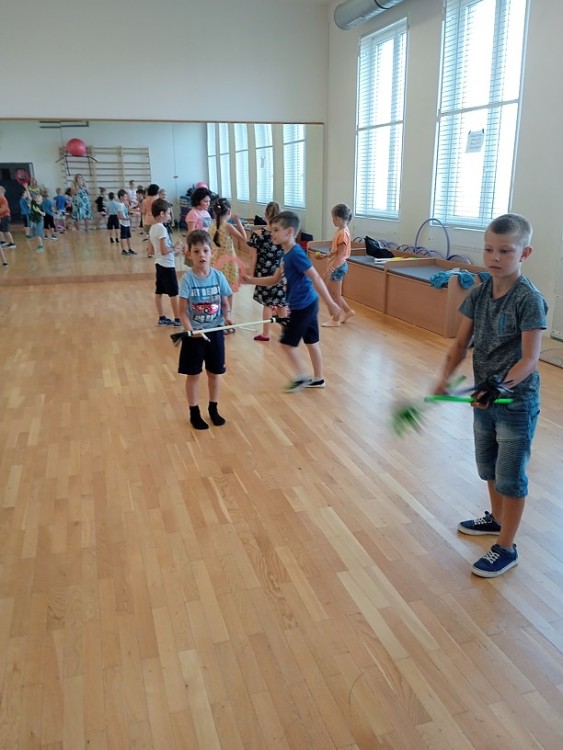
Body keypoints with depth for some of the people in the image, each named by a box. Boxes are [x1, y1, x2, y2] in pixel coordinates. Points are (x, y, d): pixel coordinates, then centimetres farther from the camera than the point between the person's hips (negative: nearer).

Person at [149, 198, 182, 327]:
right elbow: (164, 251, -24)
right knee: (174, 293, 0)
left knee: (159, 292, 11)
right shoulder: (162, 229, -19)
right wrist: (175, 248, -9)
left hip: (159, 263, 9)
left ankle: (162, 318, 19)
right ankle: (177, 319, 6)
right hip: (167, 265, -9)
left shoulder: (153, 228, 8)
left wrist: (172, 251, 11)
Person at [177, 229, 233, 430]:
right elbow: (183, 311, -14)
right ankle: (194, 413, 25)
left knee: (215, 373, 15)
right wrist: (190, 330, -28)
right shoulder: (188, 279, -14)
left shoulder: (218, 276, -5)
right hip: (194, 333, -3)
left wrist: (227, 317, -15)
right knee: (193, 374, 9)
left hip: (215, 332, 3)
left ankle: (213, 409, 34)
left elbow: (225, 303, 4)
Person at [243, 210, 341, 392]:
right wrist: (252, 280, 5)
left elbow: (316, 278, -25)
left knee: (287, 342, 2)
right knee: (311, 341, 16)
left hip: (303, 306, -10)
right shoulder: (287, 254, 9)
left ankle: (301, 377, 14)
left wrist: (330, 303, -27)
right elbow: (274, 280, 16)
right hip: (307, 304, 10)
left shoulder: (296, 253, -20)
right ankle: (318, 379, 27)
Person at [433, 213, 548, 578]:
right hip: (484, 397, 7)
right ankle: (497, 518, 46)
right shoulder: (478, 295, -1)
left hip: (516, 402, -7)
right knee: (489, 466, 23)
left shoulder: (529, 299, -19)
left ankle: (506, 548, 20)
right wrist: (445, 377, -15)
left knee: (510, 476, 5)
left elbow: (529, 359, -21)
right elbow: (461, 344, 0)